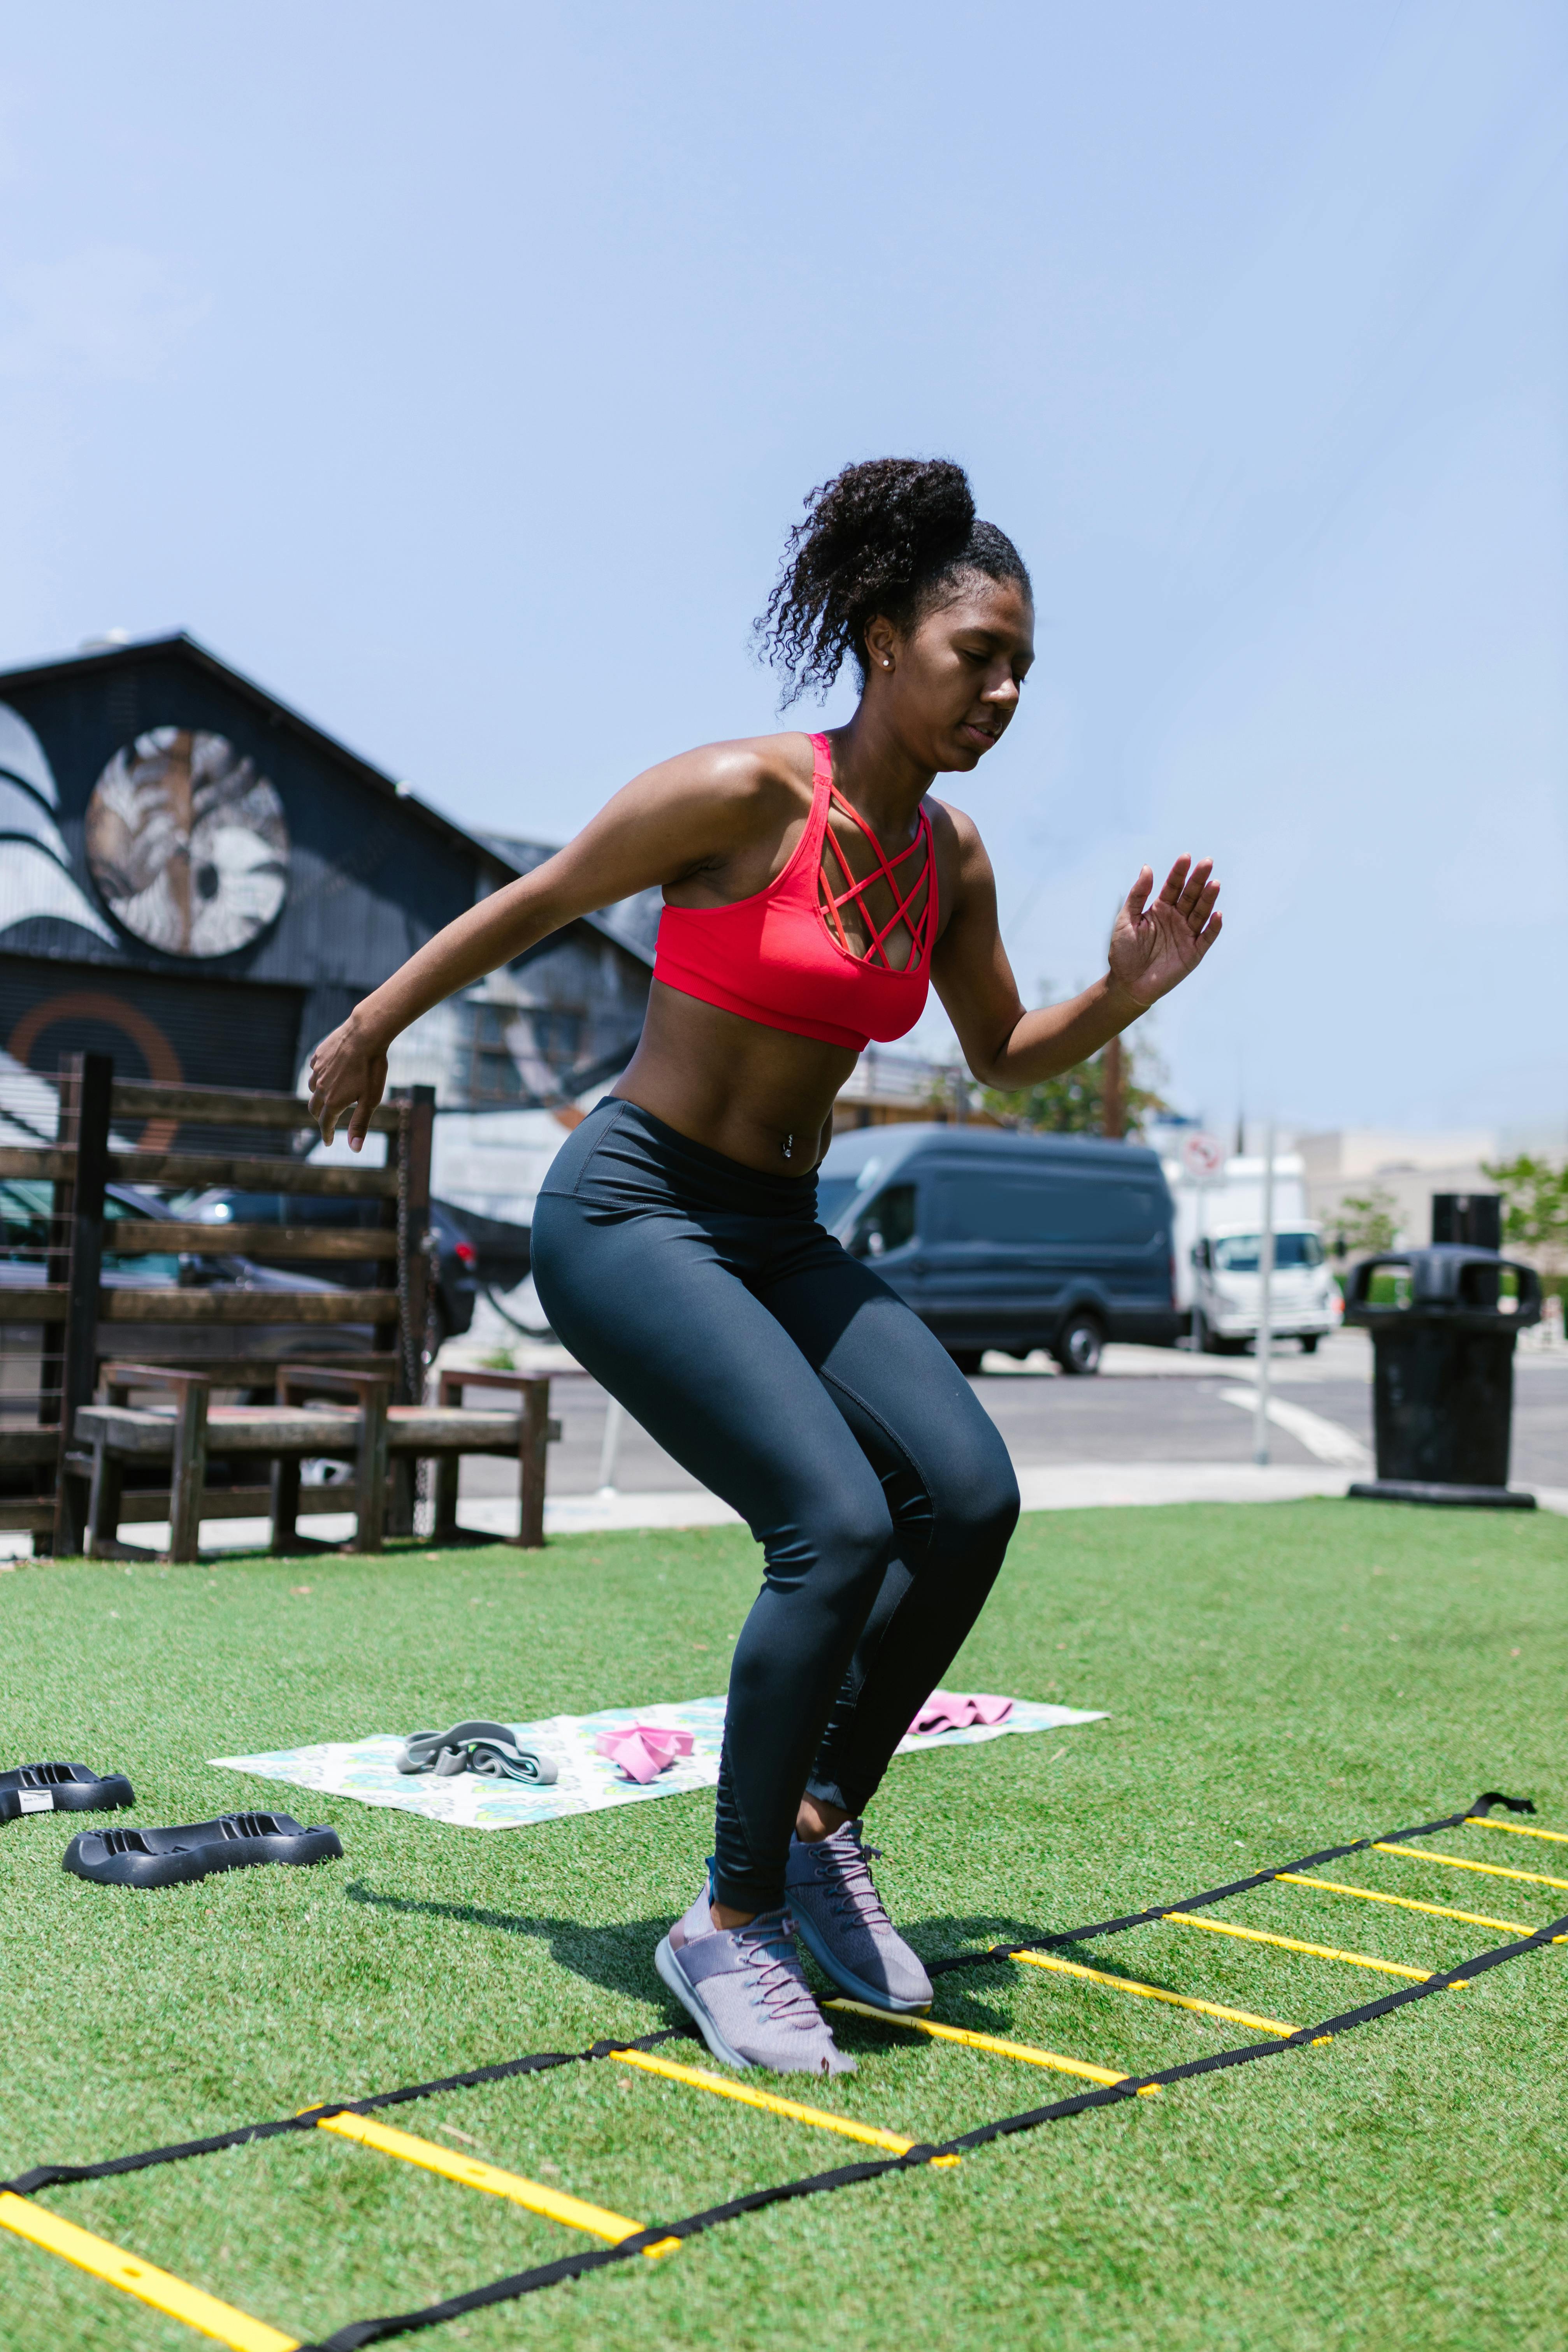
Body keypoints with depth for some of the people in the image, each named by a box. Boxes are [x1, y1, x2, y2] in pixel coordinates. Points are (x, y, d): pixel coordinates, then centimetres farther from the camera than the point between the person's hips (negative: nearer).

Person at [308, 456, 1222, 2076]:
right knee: (839, 1527, -22)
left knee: (969, 1494, -14)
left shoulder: (953, 858, 4)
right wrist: (368, 1032, 8)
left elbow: (1003, 1060, 17)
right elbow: (530, 906, -4)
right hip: (629, 1209, -7)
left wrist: (1127, 994, -2)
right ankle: (731, 1924, -3)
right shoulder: (742, 793, -16)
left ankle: (822, 1822, 7)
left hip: (779, 1236, 7)